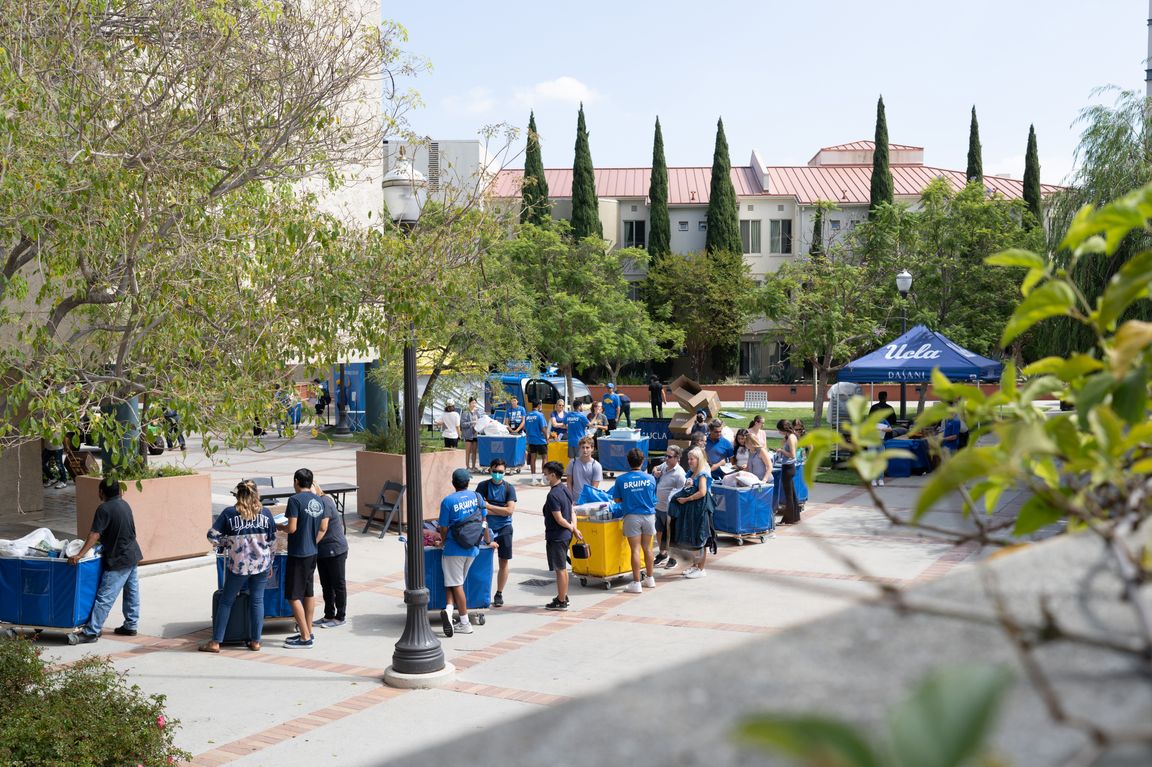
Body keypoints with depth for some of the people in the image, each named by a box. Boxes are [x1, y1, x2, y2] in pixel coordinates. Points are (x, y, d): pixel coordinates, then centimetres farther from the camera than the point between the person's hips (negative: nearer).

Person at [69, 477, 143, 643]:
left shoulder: (104, 509, -17)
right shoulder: (124, 504, 9)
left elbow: (94, 534, -24)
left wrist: (80, 555, -27)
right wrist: (103, 540, 29)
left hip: (118, 560, -9)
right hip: (133, 554, 9)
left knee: (104, 597, -8)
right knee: (132, 592, 16)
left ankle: (91, 632, -8)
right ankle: (130, 626, 24)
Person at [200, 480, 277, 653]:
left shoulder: (229, 513, -5)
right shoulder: (265, 513, 1)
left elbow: (213, 536, -8)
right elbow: (272, 541, 5)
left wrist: (225, 543, 10)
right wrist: (270, 562, 16)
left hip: (238, 565, -2)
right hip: (262, 564, 2)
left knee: (226, 601, 9)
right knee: (257, 601, 10)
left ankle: (215, 642, 12)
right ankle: (255, 641, 13)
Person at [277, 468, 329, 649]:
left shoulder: (295, 500, -16)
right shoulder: (319, 501, 7)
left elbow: (292, 528, -20)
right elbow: (323, 528, 12)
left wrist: (278, 527, 0)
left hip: (298, 554, -8)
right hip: (312, 553, 8)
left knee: (293, 596, -3)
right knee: (308, 592, 18)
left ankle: (305, 638, -3)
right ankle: (308, 632, 26)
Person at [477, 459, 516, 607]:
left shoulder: (509, 488, -2)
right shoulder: (483, 486, -3)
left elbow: (510, 510, -11)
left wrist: (489, 506, -9)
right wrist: (500, 511, -13)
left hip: (504, 528, 1)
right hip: (487, 528, 0)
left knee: (504, 562, 4)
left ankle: (499, 594, 16)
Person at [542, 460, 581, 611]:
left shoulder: (553, 495, -22)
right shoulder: (566, 490, 8)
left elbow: (559, 519, -21)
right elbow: (571, 512, 10)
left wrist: (573, 529, -8)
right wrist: (573, 527, -1)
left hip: (556, 536, -9)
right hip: (565, 535, 9)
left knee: (560, 569, 0)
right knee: (563, 568, 19)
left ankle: (561, 602, 9)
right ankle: (563, 597, 30)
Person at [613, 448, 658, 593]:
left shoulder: (621, 479, -8)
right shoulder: (650, 478, -2)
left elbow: (617, 500, -1)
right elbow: (654, 498, 10)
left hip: (632, 516, -2)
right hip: (649, 515, 3)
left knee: (635, 549, 0)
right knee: (647, 547, 16)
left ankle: (636, 583, 0)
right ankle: (650, 579, 27)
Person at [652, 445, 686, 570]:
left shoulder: (679, 474, -22)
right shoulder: (664, 466, 2)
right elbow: (656, 468, 26)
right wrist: (655, 471, 0)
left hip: (669, 509, -8)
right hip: (658, 507, 8)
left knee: (670, 535, 6)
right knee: (659, 532, 21)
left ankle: (673, 559, 20)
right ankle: (662, 554, 40)